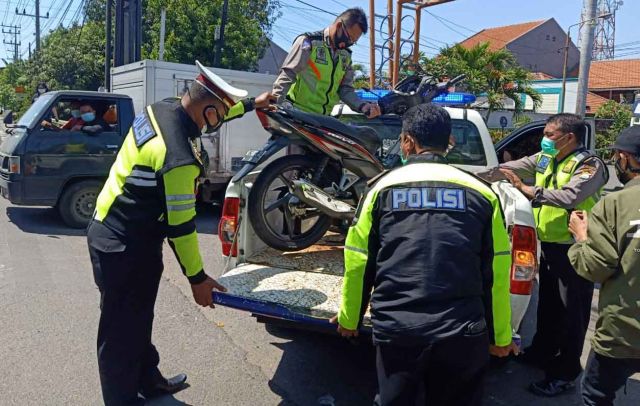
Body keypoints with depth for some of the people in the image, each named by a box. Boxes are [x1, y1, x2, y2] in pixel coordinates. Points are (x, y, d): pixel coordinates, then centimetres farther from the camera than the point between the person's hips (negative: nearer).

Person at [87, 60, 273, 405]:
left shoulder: (161, 109, -4)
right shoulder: (178, 158, -30)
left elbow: (210, 111, 16)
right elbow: (181, 225, -23)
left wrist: (252, 103, 27)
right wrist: (197, 278, -11)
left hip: (114, 231, 10)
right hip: (123, 247, -10)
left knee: (139, 318, 23)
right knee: (122, 330, 7)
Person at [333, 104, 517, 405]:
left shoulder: (382, 187, 1)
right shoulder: (481, 192, 2)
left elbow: (358, 264, 3)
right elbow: (496, 273, 3)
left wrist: (349, 319, 19)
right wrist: (500, 335, 16)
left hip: (396, 331, -1)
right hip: (463, 334, 1)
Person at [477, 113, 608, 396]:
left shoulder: (589, 165, -15)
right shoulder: (544, 159, 8)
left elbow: (569, 196, -31)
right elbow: (508, 169, 6)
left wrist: (527, 190, -29)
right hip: (550, 245, 8)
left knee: (571, 312, 3)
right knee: (548, 305, 22)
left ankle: (565, 375, 14)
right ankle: (542, 353, 39)